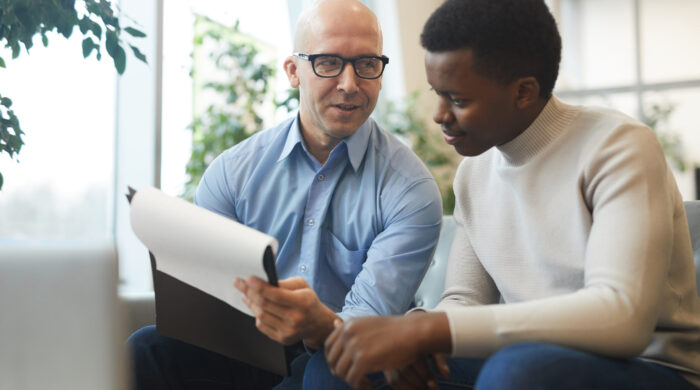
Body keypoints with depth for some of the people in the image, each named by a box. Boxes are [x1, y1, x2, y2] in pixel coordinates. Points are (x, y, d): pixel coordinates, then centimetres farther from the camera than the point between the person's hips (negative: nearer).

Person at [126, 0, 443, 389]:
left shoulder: (411, 189, -7)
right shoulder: (232, 171, 2)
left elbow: (369, 325, -15)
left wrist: (320, 325, -39)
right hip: (239, 354, 3)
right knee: (143, 350, -25)